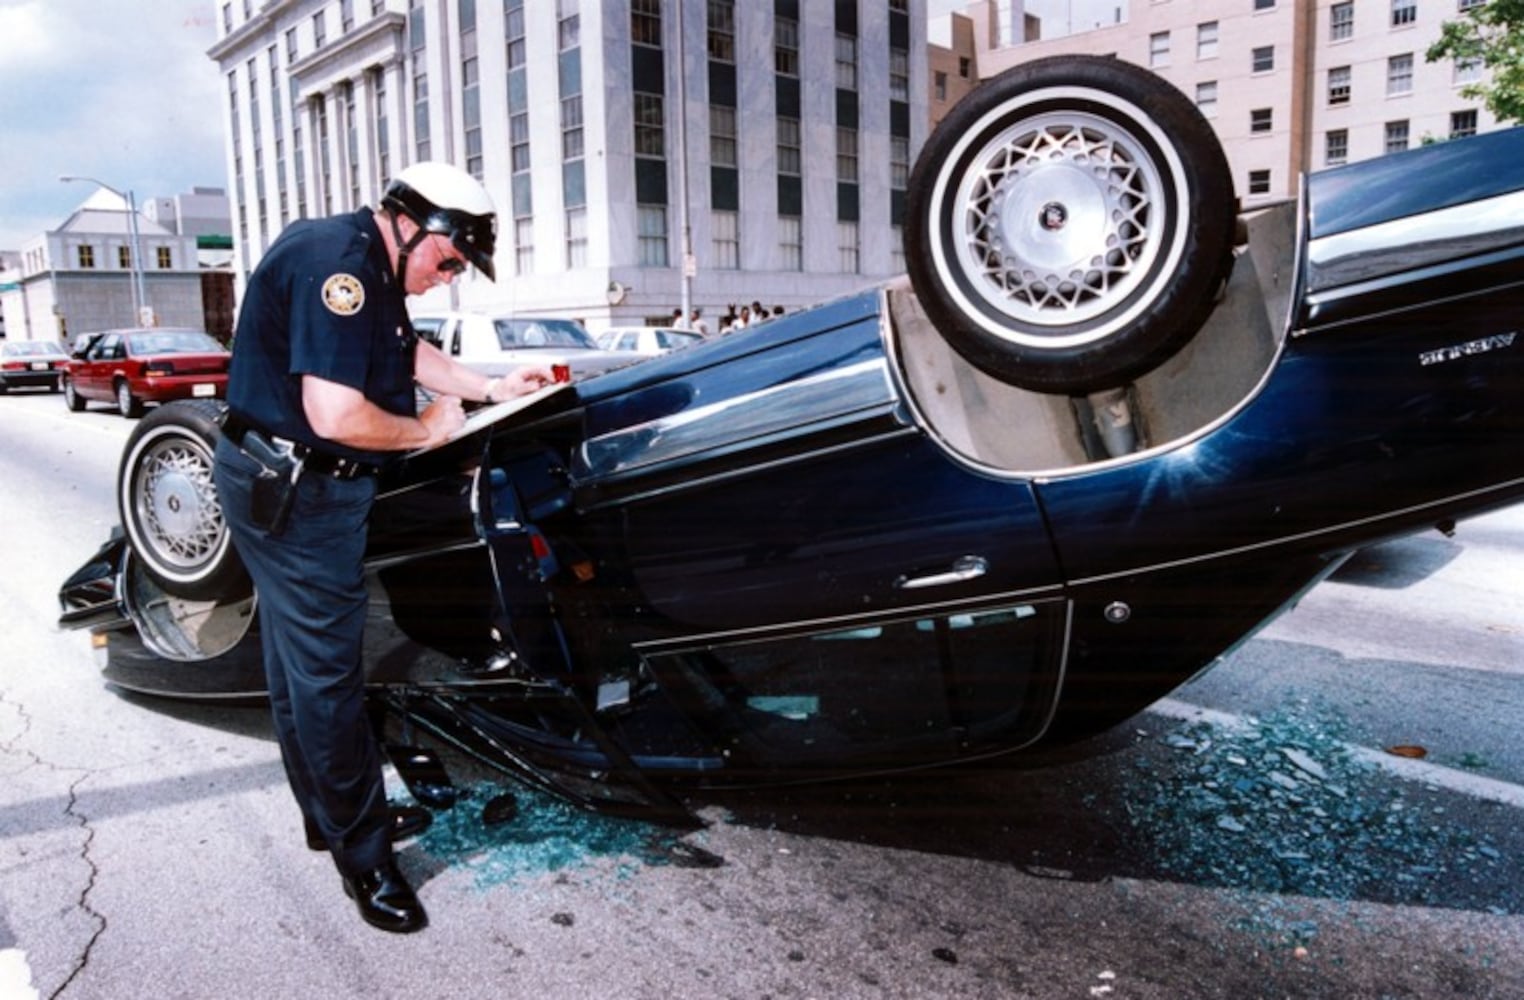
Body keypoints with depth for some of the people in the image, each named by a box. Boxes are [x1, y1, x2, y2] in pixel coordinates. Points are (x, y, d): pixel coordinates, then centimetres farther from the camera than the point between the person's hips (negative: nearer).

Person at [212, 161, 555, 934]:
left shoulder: (369, 266, 10)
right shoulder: (337, 263, -23)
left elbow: (409, 353, 27)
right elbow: (336, 416, -30)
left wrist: (492, 389, 21)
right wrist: (427, 429, -14)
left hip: (289, 487, 11)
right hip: (294, 493, -11)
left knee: (301, 662, 19)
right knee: (326, 673, -2)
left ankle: (332, 813, 36)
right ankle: (362, 855, 12)